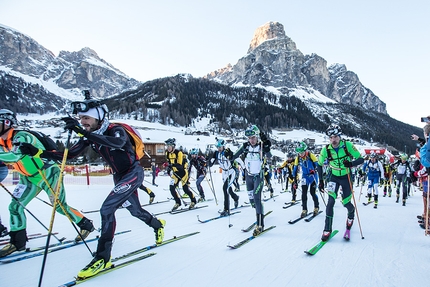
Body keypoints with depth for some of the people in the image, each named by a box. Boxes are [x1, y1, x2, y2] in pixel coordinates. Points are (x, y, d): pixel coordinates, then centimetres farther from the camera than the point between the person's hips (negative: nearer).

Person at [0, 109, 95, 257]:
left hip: (48, 174, -8)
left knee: (60, 207, 0)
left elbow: (13, 156, -40)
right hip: (29, 178, 8)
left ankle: (86, 225, 20)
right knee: (15, 206, 1)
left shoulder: (22, 137, -25)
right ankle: (17, 242, 17)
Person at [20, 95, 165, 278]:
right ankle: (157, 225, 48)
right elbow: (69, 155, -2)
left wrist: (83, 132, -51)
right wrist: (39, 153, -13)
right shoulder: (90, 137, -2)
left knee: (107, 209, -19)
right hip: (119, 177, 8)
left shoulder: (116, 130, -23)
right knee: (135, 210, 19)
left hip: (133, 173, -8)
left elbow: (118, 143, -47)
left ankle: (103, 258, -8)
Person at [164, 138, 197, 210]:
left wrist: (172, 165, -44)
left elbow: (180, 165, -30)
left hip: (183, 172, -6)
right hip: (175, 173, 6)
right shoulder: (167, 153, 0)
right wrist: (168, 169, 5)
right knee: (171, 188, -5)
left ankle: (193, 201, 22)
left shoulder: (179, 153, -22)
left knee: (185, 189, -2)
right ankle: (178, 203, 14)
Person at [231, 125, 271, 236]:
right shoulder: (246, 146, -2)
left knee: (256, 198, -15)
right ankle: (260, 213, 41)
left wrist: (266, 147, -45)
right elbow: (234, 156, 4)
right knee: (251, 198, 14)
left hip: (258, 176, -5)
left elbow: (269, 156, -30)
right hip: (248, 176, 5)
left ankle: (260, 225, -7)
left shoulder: (261, 146, -12)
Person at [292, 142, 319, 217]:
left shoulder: (311, 156, -17)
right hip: (305, 176, 3)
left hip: (313, 175, -3)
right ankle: (304, 210, 3)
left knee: (312, 192, -4)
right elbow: (295, 168, 4)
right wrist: (294, 178, 5)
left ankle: (316, 208, 20)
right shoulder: (298, 158, -4)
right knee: (304, 192, -4)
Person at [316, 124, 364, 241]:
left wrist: (351, 163, -33)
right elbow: (319, 165, -1)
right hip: (333, 177, 0)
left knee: (346, 203, 7)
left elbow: (361, 159, -12)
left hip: (346, 177, 0)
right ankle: (327, 229, -4)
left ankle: (351, 213, 45)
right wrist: (321, 181, -4)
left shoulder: (348, 145, -17)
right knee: (331, 201, -14)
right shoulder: (326, 149, -14)